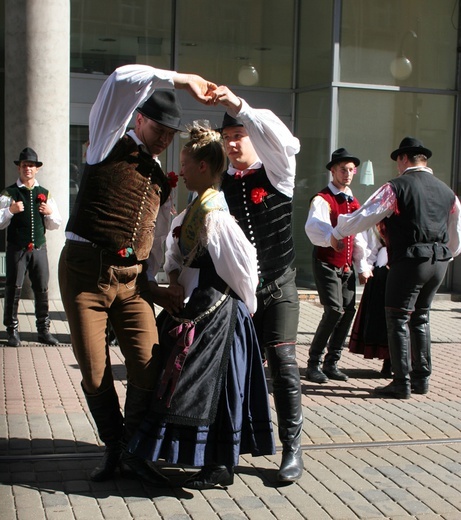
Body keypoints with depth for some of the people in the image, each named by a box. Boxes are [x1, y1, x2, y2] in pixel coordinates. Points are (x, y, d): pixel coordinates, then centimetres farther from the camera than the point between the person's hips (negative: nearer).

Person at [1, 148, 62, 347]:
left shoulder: (45, 194, 13)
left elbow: (56, 224, 15)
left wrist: (50, 212, -5)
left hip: (39, 248, 3)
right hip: (17, 249, -3)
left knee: (42, 289, 3)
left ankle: (43, 330, 13)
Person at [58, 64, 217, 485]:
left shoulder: (162, 181, 19)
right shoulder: (110, 144, 2)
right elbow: (123, 80, -13)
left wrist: (160, 286, 14)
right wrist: (181, 80, -10)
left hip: (132, 278, 5)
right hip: (85, 271, -5)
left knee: (148, 366, -4)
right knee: (94, 371, 1)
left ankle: (134, 452, 15)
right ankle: (113, 447, 23)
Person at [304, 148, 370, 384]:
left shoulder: (353, 202, 14)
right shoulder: (323, 199, -12)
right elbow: (313, 227, -32)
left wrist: (363, 266, 16)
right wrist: (333, 236, -51)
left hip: (347, 266, 8)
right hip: (327, 264, -8)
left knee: (348, 311, 3)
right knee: (334, 310, -16)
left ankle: (331, 363, 15)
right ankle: (313, 363, -4)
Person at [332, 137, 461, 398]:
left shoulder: (397, 187, -8)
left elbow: (364, 217, -5)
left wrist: (338, 233, 10)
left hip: (410, 261, -7)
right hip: (439, 262, 7)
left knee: (398, 320, 0)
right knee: (420, 318, 18)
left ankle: (402, 384, -1)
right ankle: (422, 379, 21)